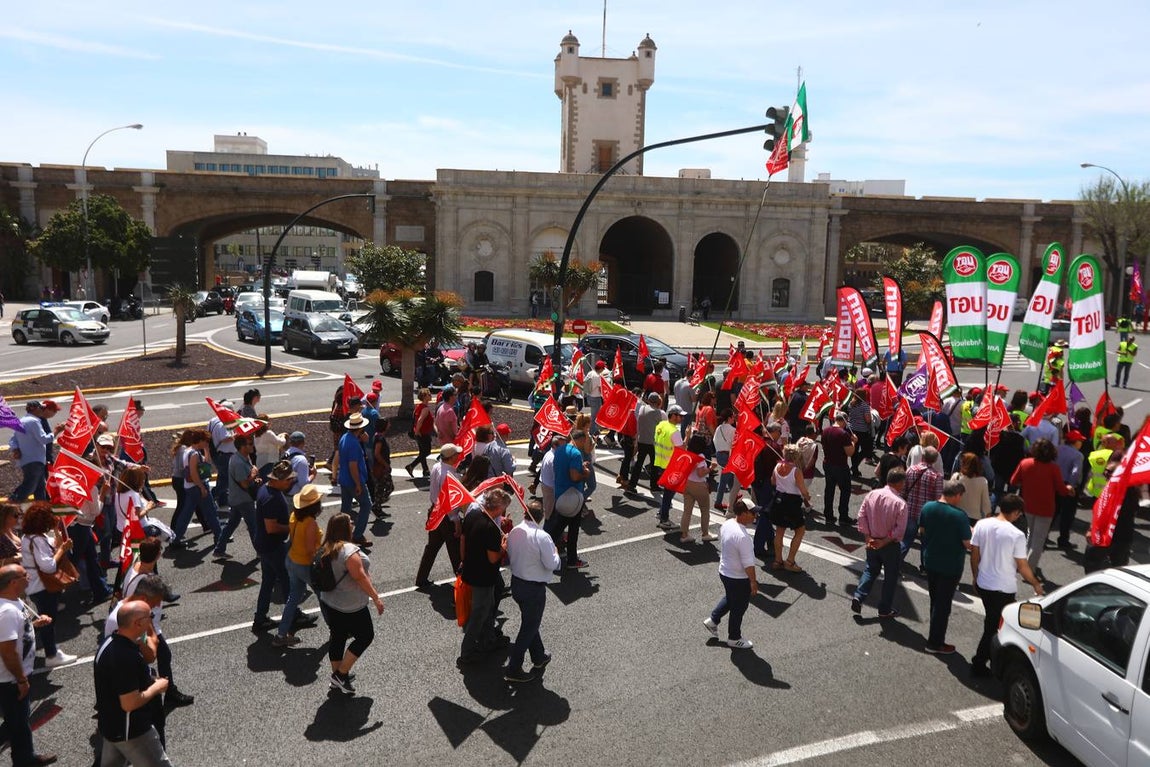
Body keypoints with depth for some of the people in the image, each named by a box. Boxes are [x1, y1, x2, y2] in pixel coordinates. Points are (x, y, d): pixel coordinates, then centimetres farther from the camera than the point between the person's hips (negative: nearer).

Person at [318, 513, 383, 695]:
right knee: (365, 636, 9)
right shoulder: (349, 550, -25)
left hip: (328, 603, 8)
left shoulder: (327, 549, 2)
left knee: (337, 637, 19)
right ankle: (341, 675, 10)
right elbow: (360, 577, -25)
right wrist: (376, 598, -17)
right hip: (350, 608, -8)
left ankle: (337, 676, 30)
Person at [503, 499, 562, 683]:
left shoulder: (513, 532, -4)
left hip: (516, 583, 7)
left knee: (530, 621, 25)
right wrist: (555, 553, 0)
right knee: (529, 627, 8)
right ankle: (513, 669, 13)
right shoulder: (542, 537, -24)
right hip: (534, 588, -7)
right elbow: (552, 564, -19)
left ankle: (539, 657, 42)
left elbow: (508, 558, 5)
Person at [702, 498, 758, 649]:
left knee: (730, 599, 31)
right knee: (738, 608, 13)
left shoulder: (726, 524, -6)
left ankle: (712, 620, 39)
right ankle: (734, 638, 30)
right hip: (738, 578, -8)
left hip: (724, 571, 8)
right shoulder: (742, 536, -33)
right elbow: (748, 563, -25)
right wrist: (753, 581, -14)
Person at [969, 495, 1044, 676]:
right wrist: (1036, 584, 6)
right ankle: (978, 664, 13)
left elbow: (974, 555, 2)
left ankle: (992, 656, 36)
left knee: (991, 622, 23)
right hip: (1004, 589, -5)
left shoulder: (981, 525, -6)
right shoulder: (1016, 535, -20)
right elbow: (1022, 567, -11)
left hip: (983, 584, 5)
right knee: (994, 627, 8)